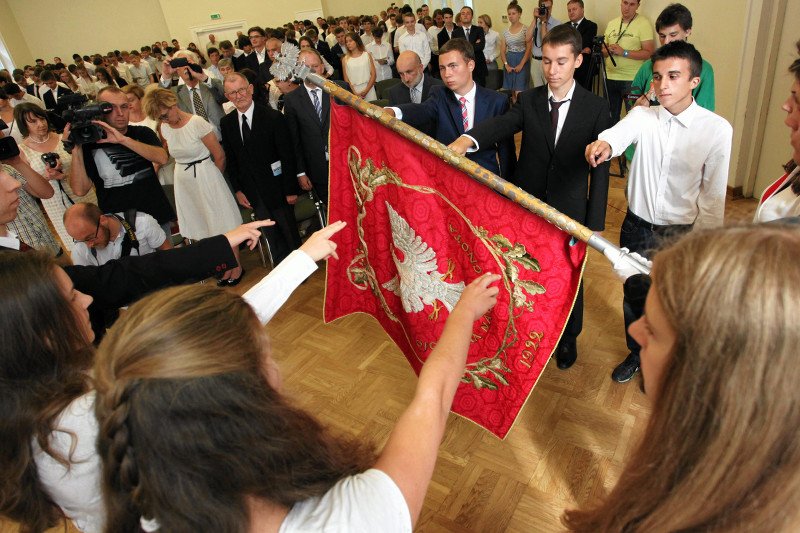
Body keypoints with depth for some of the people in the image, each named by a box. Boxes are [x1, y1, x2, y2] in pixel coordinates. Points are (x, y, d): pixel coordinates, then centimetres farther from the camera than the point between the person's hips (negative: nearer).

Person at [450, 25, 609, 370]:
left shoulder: (596, 107, -6)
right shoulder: (528, 101, -2)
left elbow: (600, 168, -5)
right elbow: (501, 124, -23)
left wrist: (595, 223, -7)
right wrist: (466, 139, -45)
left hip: (570, 211, -1)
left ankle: (568, 337, 42)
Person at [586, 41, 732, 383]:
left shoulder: (717, 129, -12)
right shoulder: (642, 116, -8)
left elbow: (713, 195, -7)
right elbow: (621, 132, -31)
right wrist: (604, 143, -54)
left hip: (681, 233, -2)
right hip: (636, 226, 2)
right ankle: (636, 353, 45)